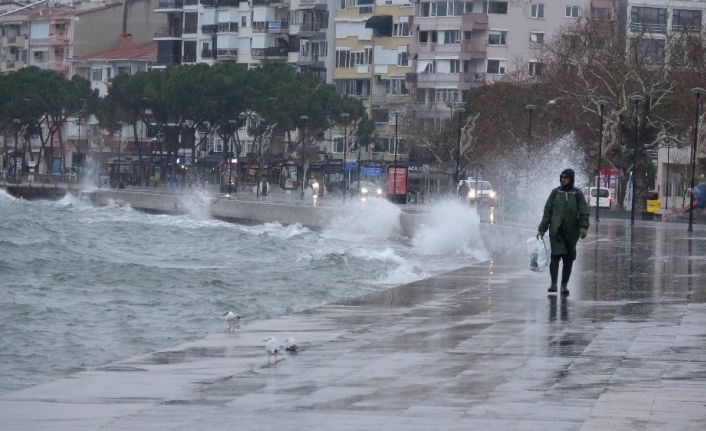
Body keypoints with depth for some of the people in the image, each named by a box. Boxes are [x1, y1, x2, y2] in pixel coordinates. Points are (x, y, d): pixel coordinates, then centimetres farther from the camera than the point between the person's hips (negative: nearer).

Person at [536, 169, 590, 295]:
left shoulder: (577, 194, 4)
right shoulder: (555, 192, 8)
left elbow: (584, 212, -1)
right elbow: (547, 211, 10)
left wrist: (584, 227, -15)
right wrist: (542, 229, 6)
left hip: (571, 232, 0)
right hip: (556, 231, 0)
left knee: (568, 259, 4)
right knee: (556, 255, -15)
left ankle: (564, 284, 14)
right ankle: (553, 283, -12)